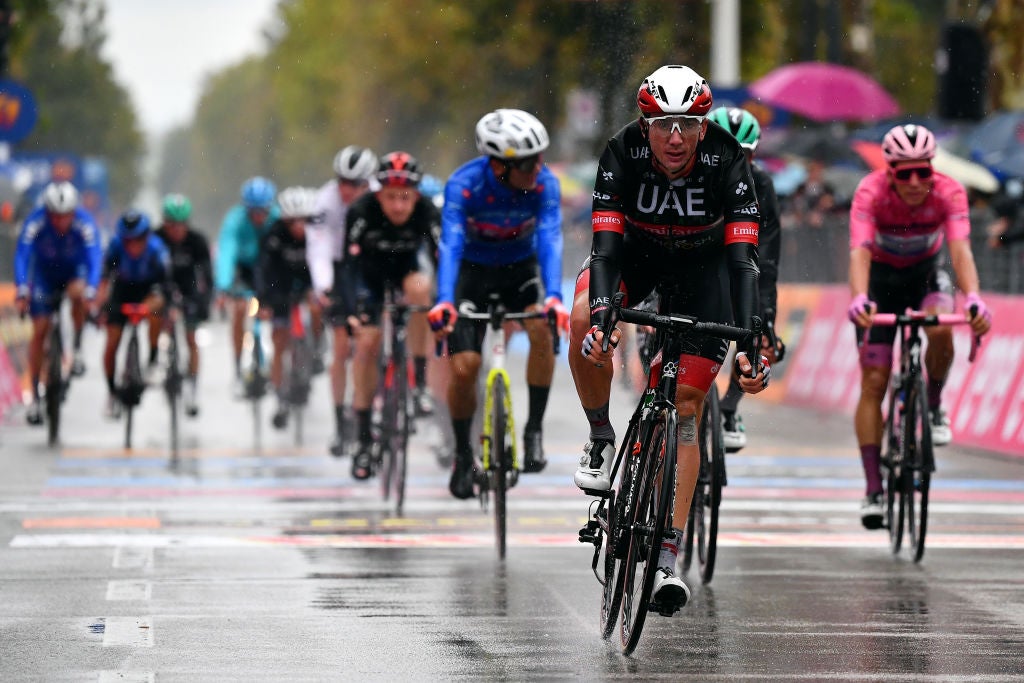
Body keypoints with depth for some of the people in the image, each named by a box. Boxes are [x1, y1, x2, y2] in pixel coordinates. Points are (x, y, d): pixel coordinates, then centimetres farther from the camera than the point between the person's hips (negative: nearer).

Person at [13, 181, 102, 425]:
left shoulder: (84, 223, -30)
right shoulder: (35, 222, -30)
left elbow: (95, 259, -35)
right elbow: (21, 257, -34)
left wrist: (90, 294, -49)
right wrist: (21, 293, -47)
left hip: (75, 270, -1)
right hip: (45, 272, 1)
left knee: (77, 292, -35)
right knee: (39, 330, -7)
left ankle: (78, 349, -12)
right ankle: (35, 397, 0)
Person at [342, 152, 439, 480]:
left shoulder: (426, 212, -30)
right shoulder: (362, 212, -32)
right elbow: (352, 265, -36)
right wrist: (359, 310, -49)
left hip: (405, 268, 1)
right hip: (369, 272, -1)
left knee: (420, 288, -34)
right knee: (367, 342, -14)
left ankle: (420, 382, -22)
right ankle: (364, 439, -3)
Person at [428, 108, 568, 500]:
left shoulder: (544, 184, -25)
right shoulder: (464, 185, -29)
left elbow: (550, 241, -34)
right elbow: (450, 243, -38)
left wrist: (553, 297, -51)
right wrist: (444, 301, -54)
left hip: (521, 268, 1)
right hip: (473, 272, -1)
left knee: (542, 327, -30)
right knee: (463, 369, -11)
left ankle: (534, 431, -17)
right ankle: (462, 453, 14)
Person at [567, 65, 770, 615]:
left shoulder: (728, 163, -30)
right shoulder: (623, 153, -29)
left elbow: (743, 258, -33)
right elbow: (605, 245, -34)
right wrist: (601, 314, -51)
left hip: (702, 264, -1)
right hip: (635, 251, 1)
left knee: (686, 410, -8)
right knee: (584, 320, -32)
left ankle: (669, 554, -5)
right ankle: (601, 439, -8)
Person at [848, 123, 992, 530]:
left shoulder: (949, 193, -27)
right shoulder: (871, 192, -30)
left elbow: (960, 249, -39)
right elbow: (859, 252, -42)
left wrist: (973, 298, -58)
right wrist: (858, 299, -61)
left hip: (926, 273, 1)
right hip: (882, 276, -1)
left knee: (940, 330, -34)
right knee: (873, 383, -9)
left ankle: (934, 407, -5)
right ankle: (873, 491, -6)